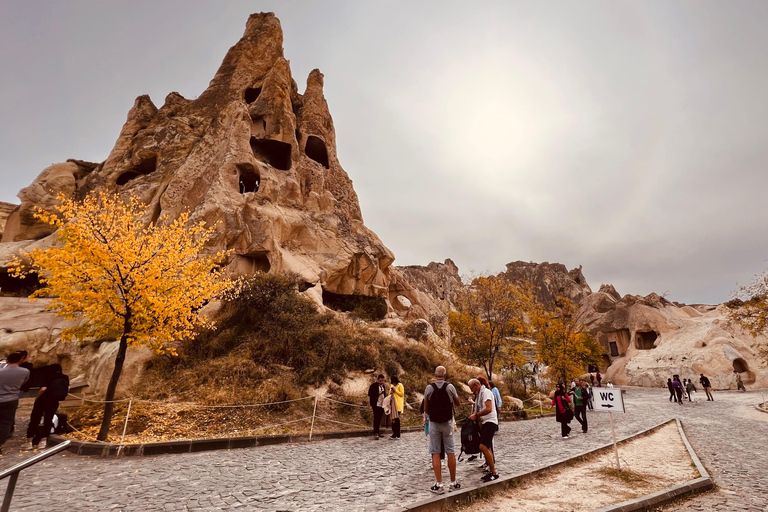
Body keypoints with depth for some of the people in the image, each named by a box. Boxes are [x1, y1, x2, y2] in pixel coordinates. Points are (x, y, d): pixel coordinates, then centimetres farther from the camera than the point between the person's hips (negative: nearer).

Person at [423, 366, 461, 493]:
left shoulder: (429, 388, -7)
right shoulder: (450, 387, -6)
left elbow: (425, 409, 1)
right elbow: (458, 403, 9)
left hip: (434, 423, -1)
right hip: (448, 423, 1)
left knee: (435, 453, 5)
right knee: (451, 452, 9)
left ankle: (439, 484, 5)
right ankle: (453, 483, 17)